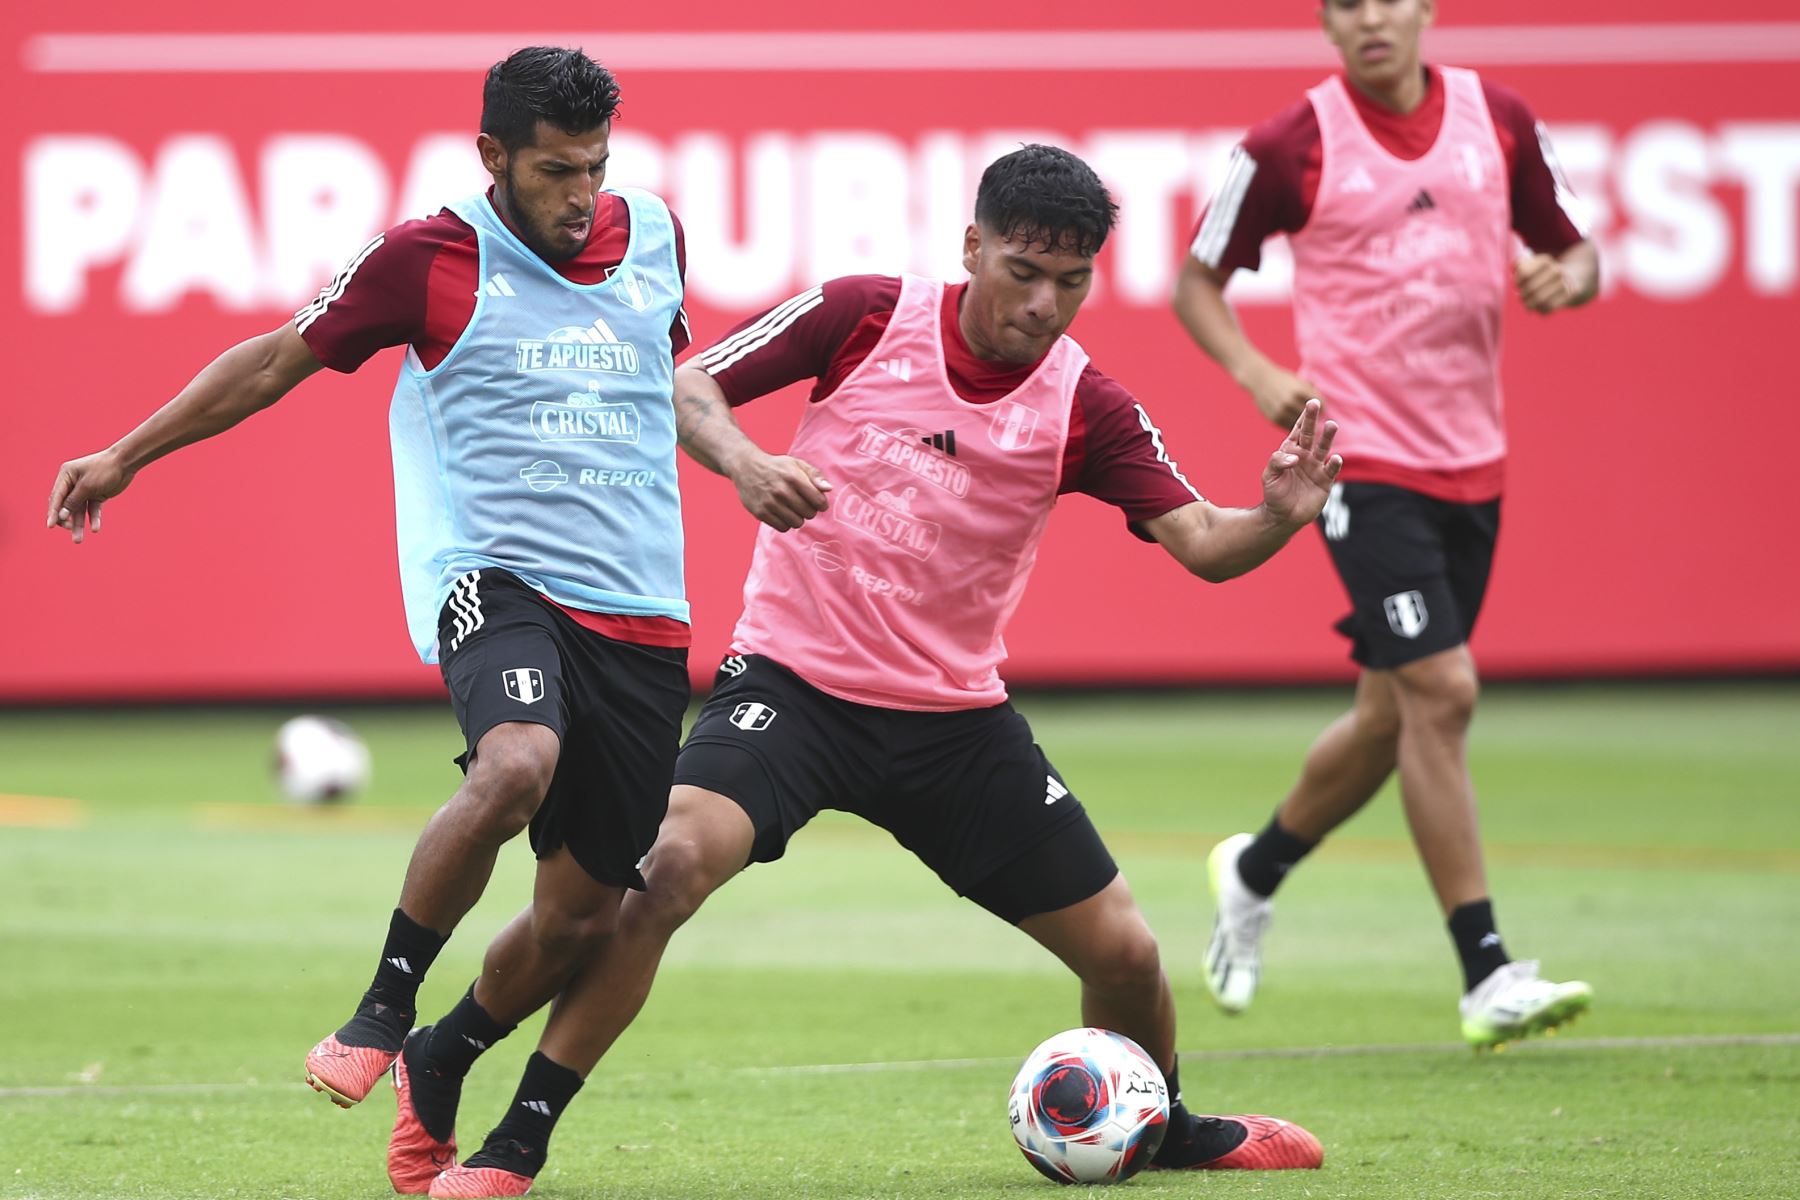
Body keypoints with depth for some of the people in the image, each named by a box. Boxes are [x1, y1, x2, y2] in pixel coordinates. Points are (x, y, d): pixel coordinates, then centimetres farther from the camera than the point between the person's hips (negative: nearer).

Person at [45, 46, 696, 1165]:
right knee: (517, 764, -36)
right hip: (494, 579, -5)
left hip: (641, 619, 5)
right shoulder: (427, 261, -2)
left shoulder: (652, 233, 9)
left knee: (583, 913, 1)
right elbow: (278, 360, 10)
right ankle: (383, 1010, -18)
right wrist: (128, 455, 15)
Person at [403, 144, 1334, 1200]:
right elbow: (688, 386, -4)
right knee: (672, 864, -29)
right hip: (793, 678, -3)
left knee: (1123, 954, 2)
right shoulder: (868, 316, -9)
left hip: (955, 716, 3)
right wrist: (743, 460, -25)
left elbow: (1200, 542, -10)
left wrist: (1278, 517, -31)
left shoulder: (1087, 408, -5)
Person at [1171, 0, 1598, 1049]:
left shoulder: (1499, 119, 4)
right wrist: (1256, 374, -14)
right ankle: (1488, 975, -13)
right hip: (1363, 455, -5)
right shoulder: (1292, 147, -7)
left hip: (1471, 463, 5)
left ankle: (1255, 872, 39)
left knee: (1393, 717, 13)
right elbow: (1198, 282, 3)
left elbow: (1574, 252, 14)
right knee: (1441, 692, -16)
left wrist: (1567, 278, -10)